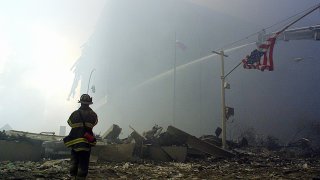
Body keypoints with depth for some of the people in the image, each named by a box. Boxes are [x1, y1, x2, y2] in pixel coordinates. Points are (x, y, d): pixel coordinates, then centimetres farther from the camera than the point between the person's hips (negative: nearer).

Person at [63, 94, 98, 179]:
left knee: (74, 161, 15)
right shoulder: (92, 114, -5)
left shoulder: (75, 114, -5)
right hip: (86, 143, -1)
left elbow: (70, 123, 10)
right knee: (83, 164, 4)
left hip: (74, 142, 1)